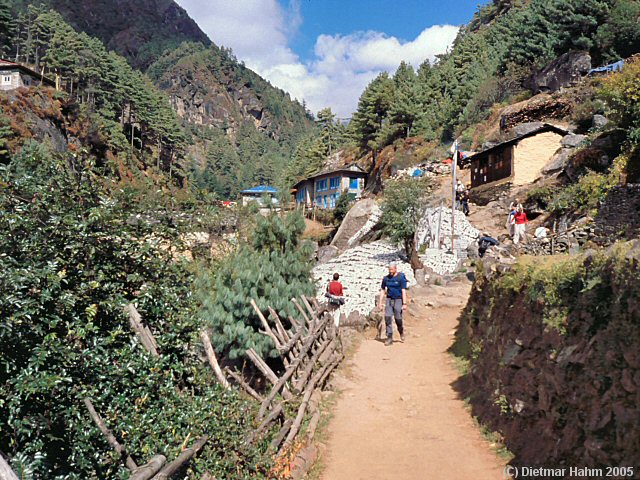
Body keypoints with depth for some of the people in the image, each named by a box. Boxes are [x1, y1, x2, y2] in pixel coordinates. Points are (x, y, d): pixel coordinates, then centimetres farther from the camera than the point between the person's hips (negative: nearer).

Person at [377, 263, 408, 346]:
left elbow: (404, 291, -11)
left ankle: (401, 332, 31)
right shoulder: (386, 278, 6)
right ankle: (389, 338, -2)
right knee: (387, 318, -7)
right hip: (389, 300, 4)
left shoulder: (401, 278, -8)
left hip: (398, 300, -4)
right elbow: (382, 290, 12)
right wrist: (380, 302, 6)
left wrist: (404, 304, -16)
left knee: (398, 319, -1)